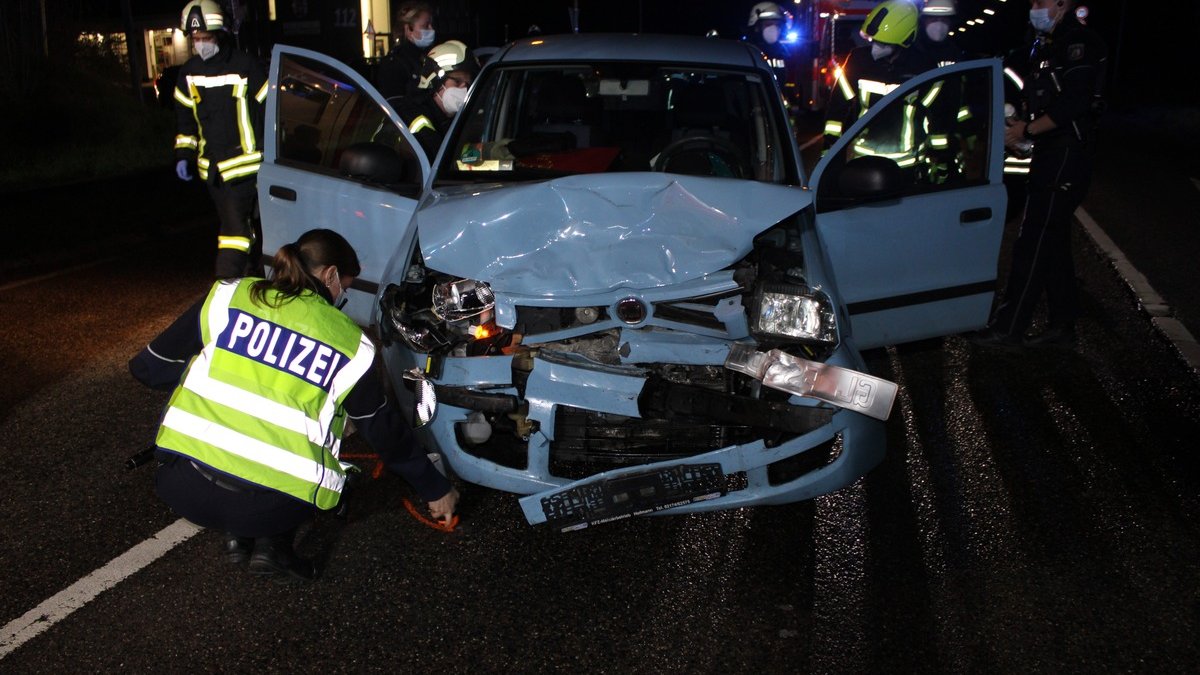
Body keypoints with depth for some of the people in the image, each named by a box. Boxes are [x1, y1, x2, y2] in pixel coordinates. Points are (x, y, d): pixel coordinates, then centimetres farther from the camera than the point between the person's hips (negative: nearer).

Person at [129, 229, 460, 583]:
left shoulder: (227, 298, 8)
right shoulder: (351, 344, 6)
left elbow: (148, 368, 12)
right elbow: (386, 432, 14)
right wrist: (435, 488, 28)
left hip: (181, 488, 2)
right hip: (269, 510, -1)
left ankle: (236, 536, 19)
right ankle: (272, 545, 7)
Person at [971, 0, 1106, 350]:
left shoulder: (1080, 45, -14)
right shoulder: (1044, 45, 16)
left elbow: (1073, 105, -22)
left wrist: (1028, 129, -14)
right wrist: (1020, 123, 3)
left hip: (1066, 157, -10)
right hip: (1050, 154, 10)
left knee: (1033, 244, -9)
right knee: (1052, 243, 14)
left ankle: (1008, 328, -5)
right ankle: (1061, 325, 23)